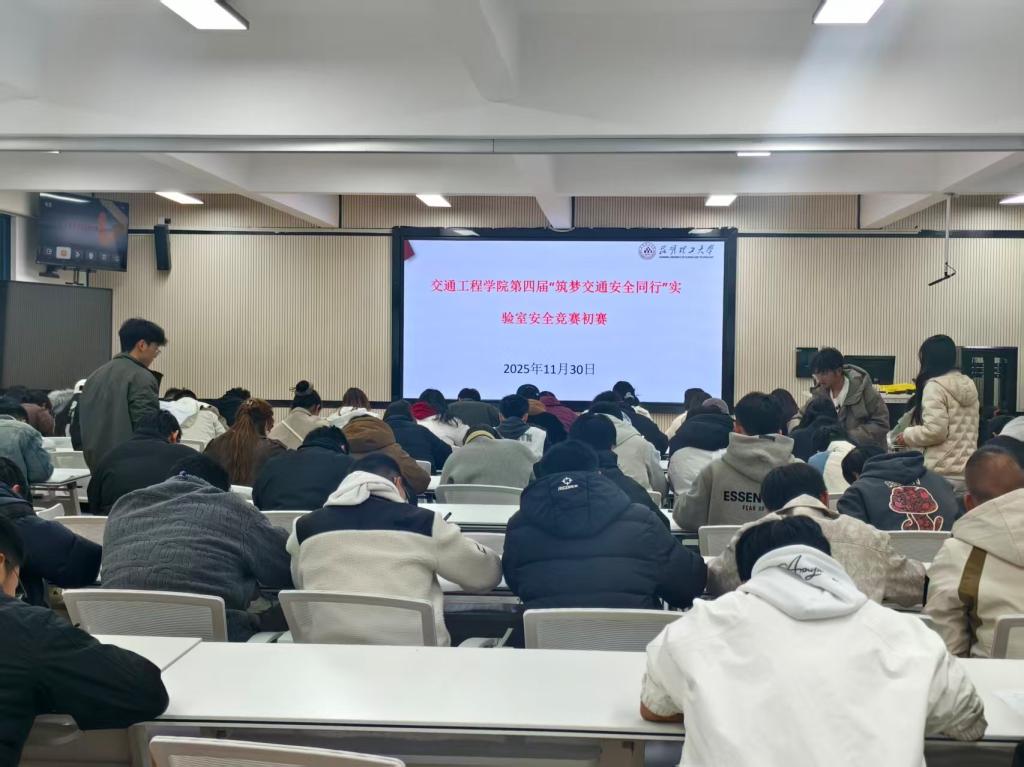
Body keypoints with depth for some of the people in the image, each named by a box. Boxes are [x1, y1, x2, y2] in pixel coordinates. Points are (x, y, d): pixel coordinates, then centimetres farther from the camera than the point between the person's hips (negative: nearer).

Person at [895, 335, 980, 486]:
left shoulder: (935, 386, -12)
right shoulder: (968, 385, 12)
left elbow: (935, 430, -18)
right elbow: (962, 429, 17)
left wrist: (907, 435, -3)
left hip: (942, 474, -7)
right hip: (967, 471, 7)